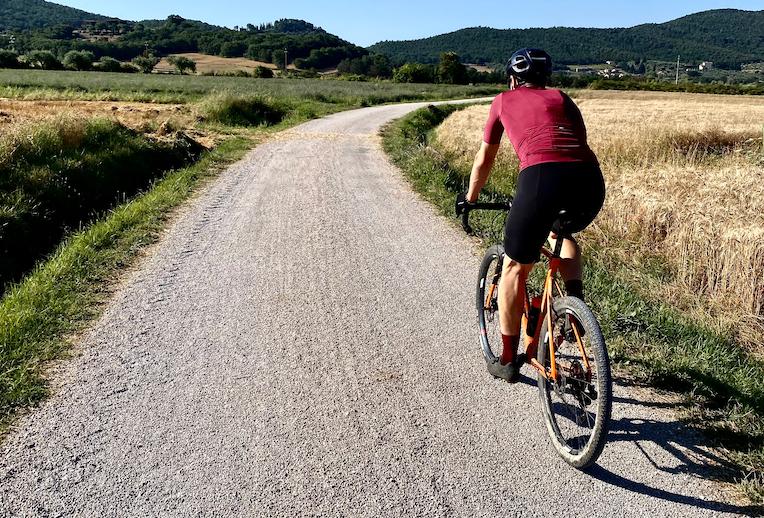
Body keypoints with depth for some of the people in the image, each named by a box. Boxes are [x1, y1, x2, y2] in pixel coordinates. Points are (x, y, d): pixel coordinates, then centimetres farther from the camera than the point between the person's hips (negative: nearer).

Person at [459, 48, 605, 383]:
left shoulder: (504, 100, 25)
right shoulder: (561, 98, 31)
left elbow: (485, 158, 32)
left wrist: (470, 198, 48)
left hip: (541, 177, -3)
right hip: (591, 180, 4)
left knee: (515, 269, 14)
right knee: (563, 231, 38)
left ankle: (508, 362, 23)